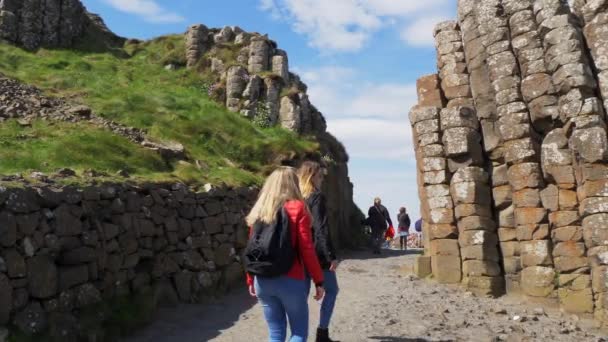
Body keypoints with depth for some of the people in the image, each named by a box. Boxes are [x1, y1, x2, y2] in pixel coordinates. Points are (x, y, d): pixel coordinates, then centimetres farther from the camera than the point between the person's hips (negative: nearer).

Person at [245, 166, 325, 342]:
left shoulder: (259, 210, 8)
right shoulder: (297, 209, -6)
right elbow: (307, 249, -10)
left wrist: (251, 280, 17)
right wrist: (319, 281, -3)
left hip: (262, 281, 5)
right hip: (290, 280, -5)